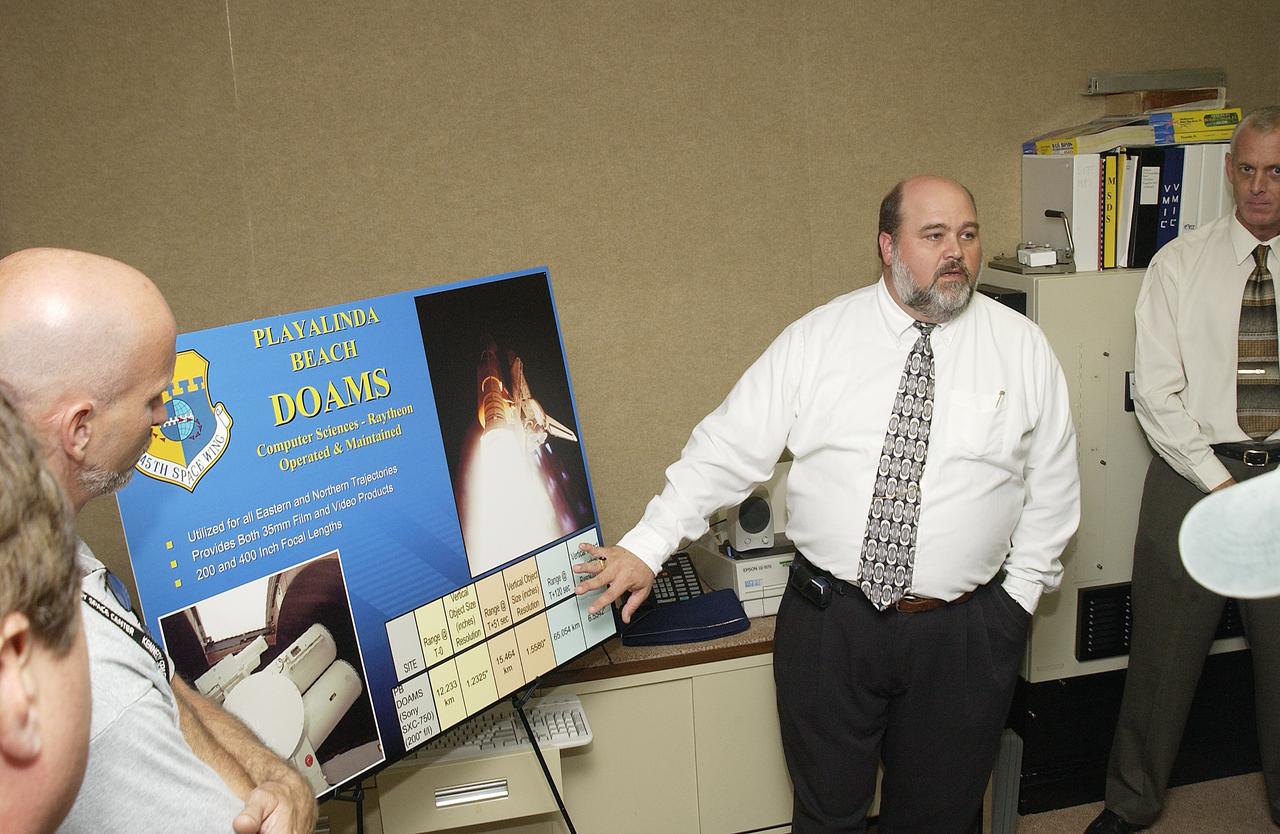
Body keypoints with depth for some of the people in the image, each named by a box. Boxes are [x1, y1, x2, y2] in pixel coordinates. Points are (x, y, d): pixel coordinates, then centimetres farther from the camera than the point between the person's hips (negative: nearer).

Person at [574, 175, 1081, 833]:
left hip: (965, 632, 1)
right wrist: (647, 546, -9)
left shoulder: (1022, 347, -1)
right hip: (829, 622, 0)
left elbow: (1052, 483, 7)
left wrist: (1018, 594, 3)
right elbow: (729, 446, -5)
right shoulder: (816, 339, -4)